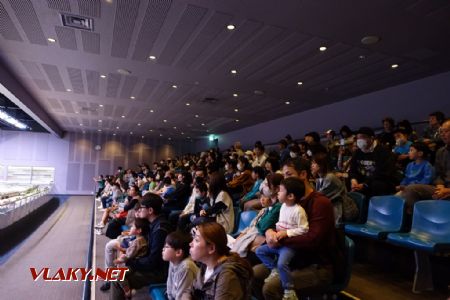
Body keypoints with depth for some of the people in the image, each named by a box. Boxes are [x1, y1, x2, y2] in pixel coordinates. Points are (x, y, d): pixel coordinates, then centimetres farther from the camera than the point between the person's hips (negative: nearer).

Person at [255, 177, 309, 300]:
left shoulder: (298, 210, -20)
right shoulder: (283, 206, 5)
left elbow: (303, 229, -21)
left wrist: (286, 233, -23)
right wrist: (274, 231, -1)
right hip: (279, 241, 9)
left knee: (282, 263, -29)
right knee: (259, 251, 8)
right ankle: (275, 270, 12)